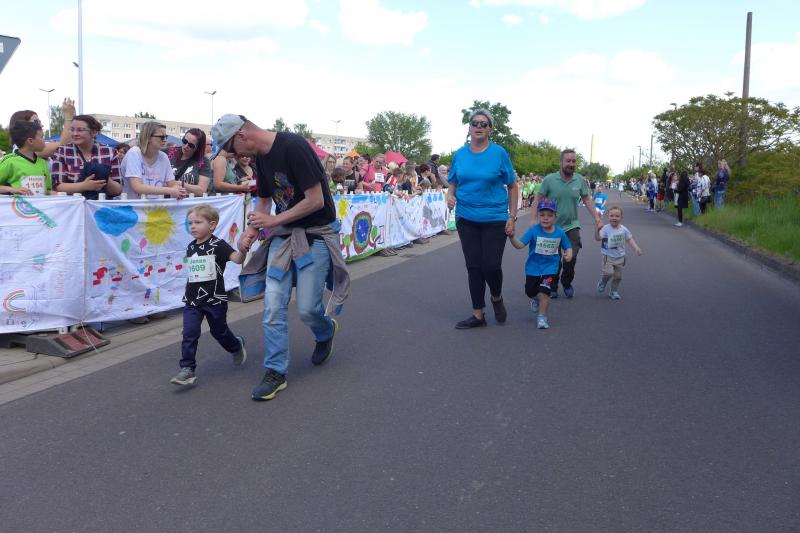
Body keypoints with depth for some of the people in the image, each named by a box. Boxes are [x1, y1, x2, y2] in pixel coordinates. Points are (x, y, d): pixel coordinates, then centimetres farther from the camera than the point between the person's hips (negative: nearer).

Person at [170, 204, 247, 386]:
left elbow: (237, 259, -26)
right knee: (189, 333, -5)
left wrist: (242, 250, -46)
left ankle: (237, 345, 41)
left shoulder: (218, 245, -13)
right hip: (192, 300, 5)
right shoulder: (191, 247, 7)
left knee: (219, 331, 12)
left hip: (214, 299, -4)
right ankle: (187, 369, -1)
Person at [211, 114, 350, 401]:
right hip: (283, 235, 7)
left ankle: (326, 331, 31)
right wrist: (251, 230, 0)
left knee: (307, 308, -4)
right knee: (273, 306, -3)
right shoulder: (261, 156, 6)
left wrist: (274, 220, -15)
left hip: (316, 234, -7)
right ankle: (275, 371, 8)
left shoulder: (294, 146, -20)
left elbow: (316, 200, -22)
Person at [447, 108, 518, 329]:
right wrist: (450, 196, -10)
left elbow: (512, 186, 0)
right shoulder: (460, 154, 4)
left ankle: (497, 298, 27)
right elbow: (452, 183, 13)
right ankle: (478, 314, 18)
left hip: (495, 219, -3)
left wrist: (512, 217, -6)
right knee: (473, 267, 6)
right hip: (466, 218, 3)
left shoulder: (499, 153, -4)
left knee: (491, 265, -6)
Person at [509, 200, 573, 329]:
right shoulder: (533, 230, -13)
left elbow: (568, 246, 7)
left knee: (544, 291, -16)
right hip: (533, 267, 1)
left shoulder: (559, 232, -7)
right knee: (530, 292, 15)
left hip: (550, 268, -1)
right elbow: (520, 245, -20)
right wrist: (512, 236, -39)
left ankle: (542, 317, 0)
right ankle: (536, 299, 52)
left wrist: (568, 254, -15)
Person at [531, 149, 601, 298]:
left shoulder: (580, 180, -1)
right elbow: (539, 200, -4)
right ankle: (553, 287, 23)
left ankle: (567, 283, 23)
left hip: (572, 226, 2)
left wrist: (596, 216, 0)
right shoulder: (549, 179, -9)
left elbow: (587, 199, 7)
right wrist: (534, 219, -10)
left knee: (571, 258, -2)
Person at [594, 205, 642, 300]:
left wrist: (636, 248, -3)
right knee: (608, 273, -20)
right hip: (608, 257, -4)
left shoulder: (624, 229, -1)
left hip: (620, 257, 4)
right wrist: (597, 229, -42)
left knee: (618, 276, 8)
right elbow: (597, 238, -24)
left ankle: (614, 291, 26)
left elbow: (629, 239, 9)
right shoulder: (605, 229, -13)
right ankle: (603, 282, 12)